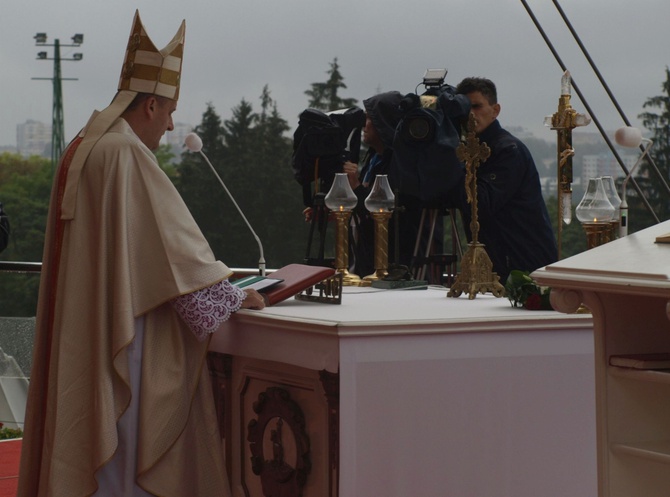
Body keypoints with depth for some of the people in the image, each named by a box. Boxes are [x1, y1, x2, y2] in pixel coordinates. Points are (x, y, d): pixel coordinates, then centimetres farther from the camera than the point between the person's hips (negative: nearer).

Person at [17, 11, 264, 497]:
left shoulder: (80, 150, 12)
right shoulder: (126, 154, -17)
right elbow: (174, 240, -16)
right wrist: (233, 294, -6)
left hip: (79, 336, 9)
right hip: (126, 331, -9)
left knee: (84, 437, 12)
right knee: (129, 445, -3)